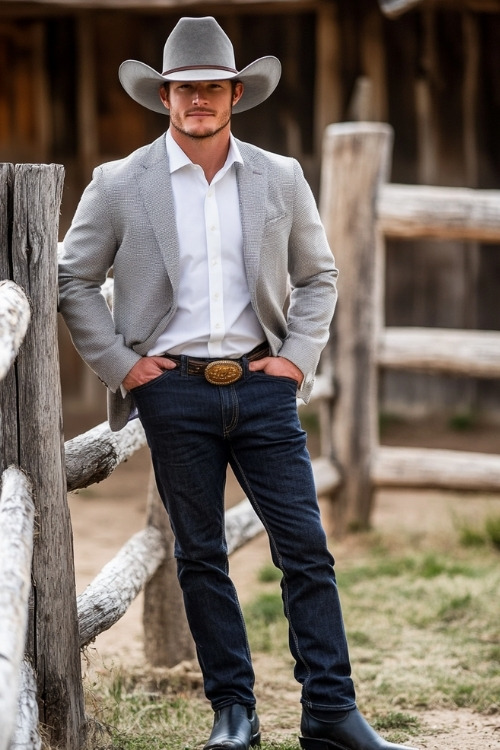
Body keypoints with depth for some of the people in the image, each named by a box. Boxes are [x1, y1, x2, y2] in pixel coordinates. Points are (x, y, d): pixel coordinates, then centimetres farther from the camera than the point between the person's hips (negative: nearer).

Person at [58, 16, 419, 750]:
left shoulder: (281, 178, 6)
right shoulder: (119, 185, 1)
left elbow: (318, 275, 16)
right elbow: (73, 281, 7)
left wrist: (299, 357, 3)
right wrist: (119, 364, -1)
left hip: (263, 386, 1)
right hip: (174, 391, -1)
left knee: (307, 548, -3)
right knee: (200, 557, 5)